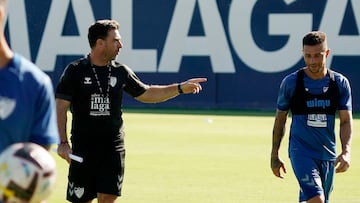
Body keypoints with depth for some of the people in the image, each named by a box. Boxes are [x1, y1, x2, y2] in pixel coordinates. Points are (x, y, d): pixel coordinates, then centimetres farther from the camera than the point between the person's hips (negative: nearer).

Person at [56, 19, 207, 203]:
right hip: (82, 149, -3)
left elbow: (146, 94, 21)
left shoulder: (121, 72, 8)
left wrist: (180, 88, 13)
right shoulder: (75, 71, -4)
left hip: (113, 148, 3)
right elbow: (61, 107, -4)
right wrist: (63, 143, -12)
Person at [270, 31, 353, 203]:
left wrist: (346, 152, -14)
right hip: (301, 151, -3)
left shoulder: (340, 83, 3)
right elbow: (280, 119, 7)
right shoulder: (290, 82, -2)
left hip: (328, 155, 3)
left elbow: (346, 121, 2)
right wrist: (274, 155, 8)